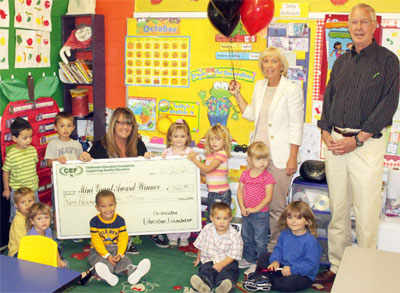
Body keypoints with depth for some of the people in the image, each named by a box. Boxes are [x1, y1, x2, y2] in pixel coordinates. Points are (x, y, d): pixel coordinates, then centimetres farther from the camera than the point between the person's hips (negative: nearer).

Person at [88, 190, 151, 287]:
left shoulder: (120, 220, -2)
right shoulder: (94, 222, -8)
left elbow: (123, 239, -3)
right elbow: (96, 241, -11)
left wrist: (120, 254, -21)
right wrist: (107, 255, -23)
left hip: (115, 248, 2)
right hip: (99, 250, -2)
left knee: (123, 260, -29)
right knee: (101, 261, -34)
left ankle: (131, 272, -60)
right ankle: (107, 275, -67)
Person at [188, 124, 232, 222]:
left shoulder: (222, 154, -15)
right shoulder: (210, 154, 11)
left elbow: (208, 169, -20)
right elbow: (204, 172, 10)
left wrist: (194, 159, -14)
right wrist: (198, 161, -2)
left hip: (221, 194, -9)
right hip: (211, 193, 9)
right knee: (210, 221, 16)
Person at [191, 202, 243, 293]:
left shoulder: (234, 235, -11)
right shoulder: (207, 229, -2)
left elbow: (232, 256, -11)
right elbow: (200, 246, 14)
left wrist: (221, 264, -24)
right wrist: (198, 258, 25)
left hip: (227, 261, -2)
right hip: (209, 260, 2)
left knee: (227, 271, -32)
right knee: (206, 270, -28)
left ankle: (223, 285, -61)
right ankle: (204, 283, -58)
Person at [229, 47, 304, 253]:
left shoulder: (292, 90, -9)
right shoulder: (260, 86, 11)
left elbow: (296, 127, -9)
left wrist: (293, 158, -13)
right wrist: (237, 95, 13)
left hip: (280, 156, -6)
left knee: (276, 205, 0)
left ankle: (274, 246, 15)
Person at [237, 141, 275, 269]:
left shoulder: (267, 176, -13)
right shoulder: (245, 174, 2)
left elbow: (268, 197, -16)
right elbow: (240, 192, 5)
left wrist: (255, 209, -20)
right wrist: (242, 207, -8)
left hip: (261, 214, -5)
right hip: (246, 214, 6)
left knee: (260, 240, 5)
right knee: (247, 238, 20)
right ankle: (249, 259, 37)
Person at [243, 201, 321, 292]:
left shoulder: (311, 241, -20)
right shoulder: (285, 234, 2)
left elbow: (310, 263, -22)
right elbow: (278, 248, 10)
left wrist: (292, 270, -26)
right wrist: (275, 260, -11)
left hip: (302, 274, -7)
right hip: (283, 267, 7)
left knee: (291, 282, -39)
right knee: (264, 257, 7)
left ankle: (266, 283, -21)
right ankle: (261, 276, -16)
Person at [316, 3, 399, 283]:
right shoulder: (341, 61, 15)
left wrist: (357, 139, -14)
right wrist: (326, 133, 2)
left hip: (366, 143, -5)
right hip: (336, 142, 5)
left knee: (366, 211, -2)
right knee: (338, 209, 9)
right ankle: (337, 266, 20)